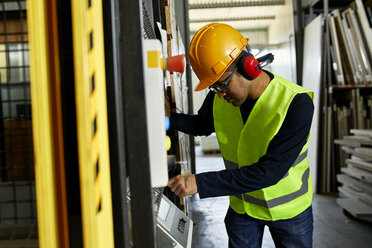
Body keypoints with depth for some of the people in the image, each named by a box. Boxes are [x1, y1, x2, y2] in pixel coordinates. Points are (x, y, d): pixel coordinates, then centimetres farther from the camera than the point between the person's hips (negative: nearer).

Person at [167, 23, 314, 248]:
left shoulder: (296, 103, -30)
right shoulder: (219, 98, -15)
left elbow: (270, 171, -35)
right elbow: (203, 125, 8)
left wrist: (201, 183, -37)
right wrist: (168, 119, -13)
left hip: (289, 207, -3)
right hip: (242, 204, 3)